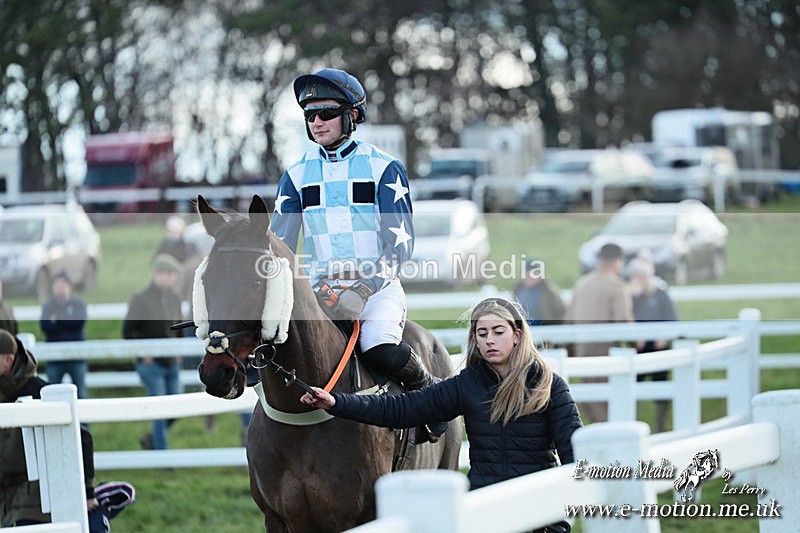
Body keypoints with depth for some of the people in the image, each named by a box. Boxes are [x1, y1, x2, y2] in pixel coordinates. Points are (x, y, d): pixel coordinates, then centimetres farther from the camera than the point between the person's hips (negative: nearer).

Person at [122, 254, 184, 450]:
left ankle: (151, 439, 30)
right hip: (151, 365, -6)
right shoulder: (141, 300, -11)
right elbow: (128, 330, -10)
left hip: (172, 363, 6)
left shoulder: (174, 299, 8)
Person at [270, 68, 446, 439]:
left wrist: (366, 288, -24)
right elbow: (279, 245, 8)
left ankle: (427, 389, -1)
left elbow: (400, 242, -8)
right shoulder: (297, 176, 11)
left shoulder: (383, 168, -1)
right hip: (320, 290, 4)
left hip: (378, 286, -4)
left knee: (383, 352, -32)